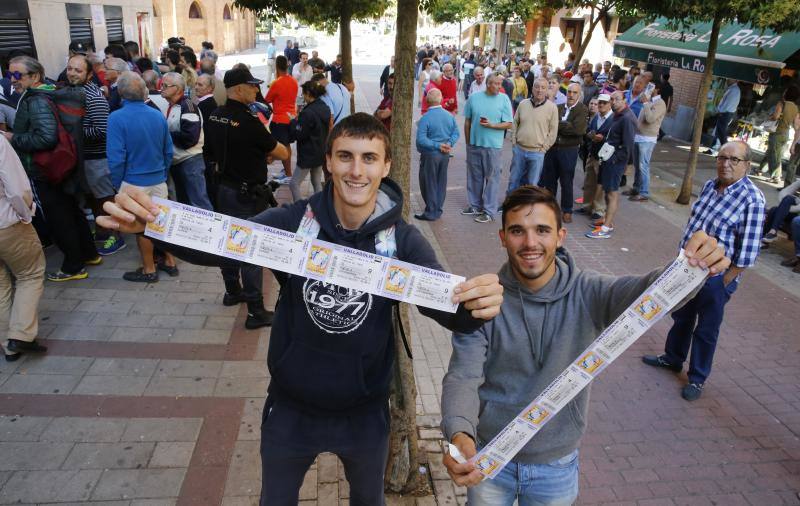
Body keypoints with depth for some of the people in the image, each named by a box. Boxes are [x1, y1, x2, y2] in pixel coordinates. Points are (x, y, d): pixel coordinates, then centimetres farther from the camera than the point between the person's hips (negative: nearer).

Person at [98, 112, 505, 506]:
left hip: (364, 412, 0)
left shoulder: (403, 240, -16)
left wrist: (477, 305, -49)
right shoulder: (292, 222, -16)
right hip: (290, 408, 0)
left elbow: (448, 305, -25)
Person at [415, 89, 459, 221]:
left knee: (429, 184, 5)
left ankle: (431, 213, 9)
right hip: (445, 155, 6)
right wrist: (449, 144, -7)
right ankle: (438, 210, 23)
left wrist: (437, 145, -17)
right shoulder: (449, 116, 1)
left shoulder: (425, 118, -16)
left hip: (430, 155, -6)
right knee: (441, 183, 14)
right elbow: (456, 133, 4)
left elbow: (421, 139, -22)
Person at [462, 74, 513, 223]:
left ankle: (489, 211, 8)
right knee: (474, 176, 12)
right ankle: (475, 206, 28)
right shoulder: (474, 97, 2)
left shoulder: (504, 99, -3)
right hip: (474, 144, 3)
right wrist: (468, 142, 10)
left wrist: (491, 125, -19)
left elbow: (508, 124, -4)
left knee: (491, 178, 1)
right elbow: (467, 121, 9)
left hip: (493, 145, -3)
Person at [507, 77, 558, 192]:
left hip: (537, 153, -3)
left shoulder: (552, 107, -6)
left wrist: (543, 148, -8)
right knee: (513, 180, 13)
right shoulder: (523, 104, 3)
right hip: (519, 149, 3)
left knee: (532, 184, 7)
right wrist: (514, 141, 5)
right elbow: (515, 124, 12)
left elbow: (553, 131, -5)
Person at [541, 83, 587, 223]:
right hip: (552, 148, 4)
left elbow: (578, 129, -18)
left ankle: (567, 211, 16)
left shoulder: (582, 110, -4)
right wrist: (565, 127, -13)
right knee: (549, 179, 10)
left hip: (569, 150, -4)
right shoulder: (558, 108, 9)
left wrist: (558, 125, -12)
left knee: (566, 182, 4)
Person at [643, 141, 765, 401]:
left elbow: (747, 252, -18)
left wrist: (725, 281, -14)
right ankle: (673, 358, 45)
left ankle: (697, 378, 28)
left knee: (706, 330, 10)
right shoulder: (710, 185, 1)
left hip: (716, 277, -6)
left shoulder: (752, 199, -19)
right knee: (681, 317, 23)